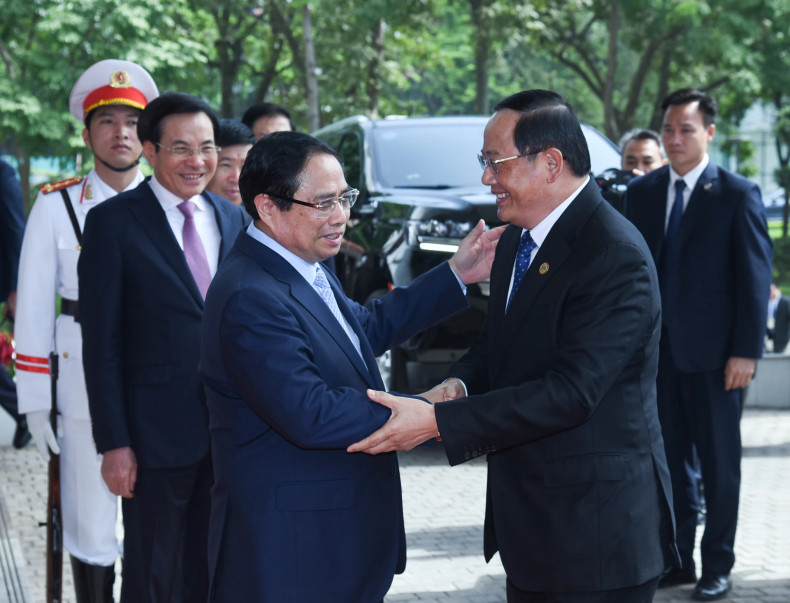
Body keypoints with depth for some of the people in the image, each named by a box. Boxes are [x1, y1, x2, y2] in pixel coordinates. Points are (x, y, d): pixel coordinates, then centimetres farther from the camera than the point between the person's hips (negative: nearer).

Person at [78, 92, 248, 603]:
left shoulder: (235, 220, 10)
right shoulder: (113, 221, -6)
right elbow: (101, 343, -8)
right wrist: (113, 443, -13)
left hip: (230, 428, 5)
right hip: (157, 433, -5)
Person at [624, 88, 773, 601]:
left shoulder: (738, 194, -5)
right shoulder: (641, 193, 8)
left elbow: (756, 276, -7)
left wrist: (746, 350, -12)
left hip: (713, 351, -4)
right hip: (657, 348, 4)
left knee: (719, 464, 6)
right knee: (670, 461, 11)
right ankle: (678, 560, 22)